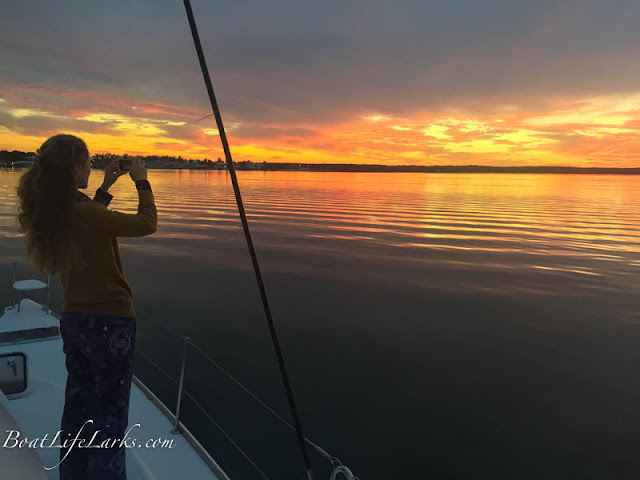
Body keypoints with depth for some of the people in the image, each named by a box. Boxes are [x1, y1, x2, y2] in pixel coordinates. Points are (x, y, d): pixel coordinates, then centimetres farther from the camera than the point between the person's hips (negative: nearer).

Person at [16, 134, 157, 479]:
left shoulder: (52, 213, -1)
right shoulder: (85, 213, -24)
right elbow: (147, 224, -14)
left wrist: (105, 188, 17)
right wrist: (141, 181, -2)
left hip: (74, 319, 8)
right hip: (109, 323, -8)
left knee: (78, 403, 22)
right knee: (110, 412, 7)